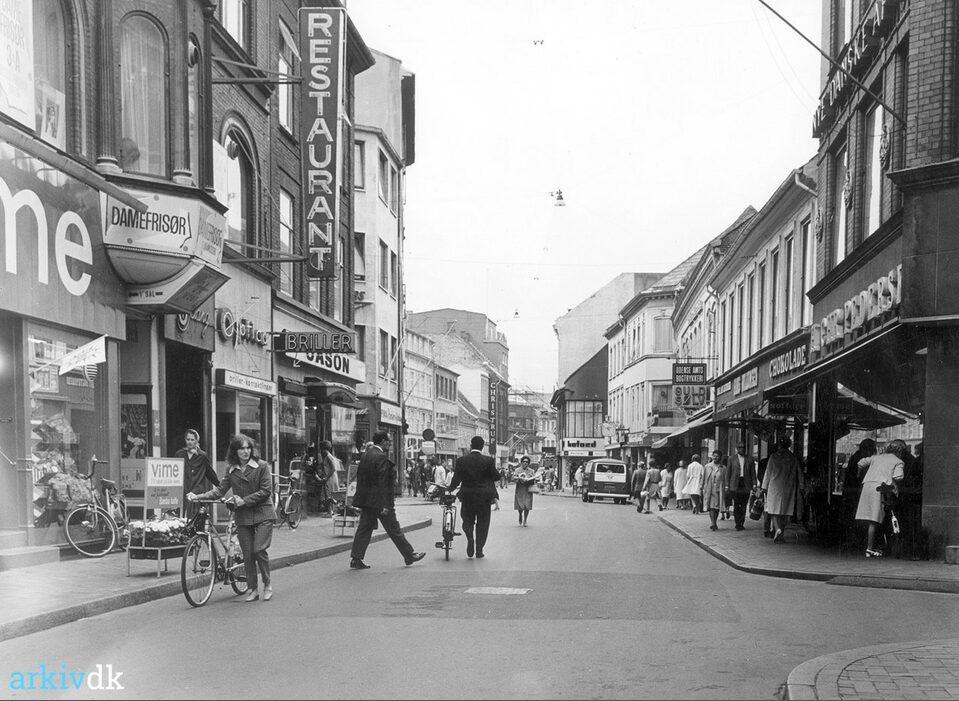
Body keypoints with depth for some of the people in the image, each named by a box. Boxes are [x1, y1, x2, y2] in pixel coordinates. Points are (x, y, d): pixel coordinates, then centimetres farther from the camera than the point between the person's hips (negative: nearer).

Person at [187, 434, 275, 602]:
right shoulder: (231, 470, 7)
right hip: (242, 517, 3)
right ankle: (252, 589, 16)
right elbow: (220, 490, 2)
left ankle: (267, 583, 10)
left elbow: (266, 491, -9)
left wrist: (244, 500, -14)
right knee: (247, 554, 3)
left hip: (262, 514, -3)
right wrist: (198, 496, -10)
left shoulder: (262, 466, -4)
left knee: (259, 550, -11)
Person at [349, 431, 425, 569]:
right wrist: (384, 506, -19)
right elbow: (382, 483, -20)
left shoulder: (365, 455, 10)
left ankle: (356, 559, 5)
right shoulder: (381, 457, -16)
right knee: (394, 529, 2)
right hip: (378, 500, -8)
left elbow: (359, 477, 14)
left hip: (365, 500, 8)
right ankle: (410, 555, 12)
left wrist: (360, 500, 19)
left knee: (364, 528, 9)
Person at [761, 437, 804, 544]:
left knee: (774, 510, 5)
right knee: (785, 512, 9)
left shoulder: (774, 457, -3)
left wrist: (765, 487, 8)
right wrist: (798, 489, 13)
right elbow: (799, 474, 6)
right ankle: (780, 535, 10)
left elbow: (768, 473, 1)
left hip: (775, 487, -2)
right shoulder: (793, 458, 3)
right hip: (789, 488, 2)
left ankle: (778, 528, -20)